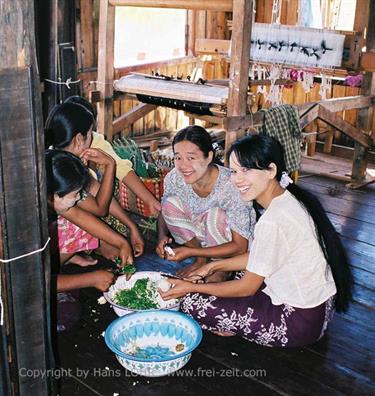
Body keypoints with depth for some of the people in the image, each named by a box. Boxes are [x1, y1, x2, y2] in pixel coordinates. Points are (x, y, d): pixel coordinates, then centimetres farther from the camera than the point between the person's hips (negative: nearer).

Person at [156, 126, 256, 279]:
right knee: (171, 203, -18)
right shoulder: (174, 178, -18)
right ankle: (201, 261, -1)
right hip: (201, 237, 5)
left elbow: (240, 247, -28)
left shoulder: (231, 186, -32)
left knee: (215, 214, -33)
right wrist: (162, 236, -20)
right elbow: (164, 212, 3)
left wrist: (190, 252, -33)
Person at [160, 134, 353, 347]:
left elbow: (248, 287, -16)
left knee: (193, 304, -11)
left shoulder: (273, 221, -27)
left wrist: (192, 288, -5)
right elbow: (259, 257, 14)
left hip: (300, 322, -9)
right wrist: (215, 266, 12)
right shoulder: (289, 200, 1)